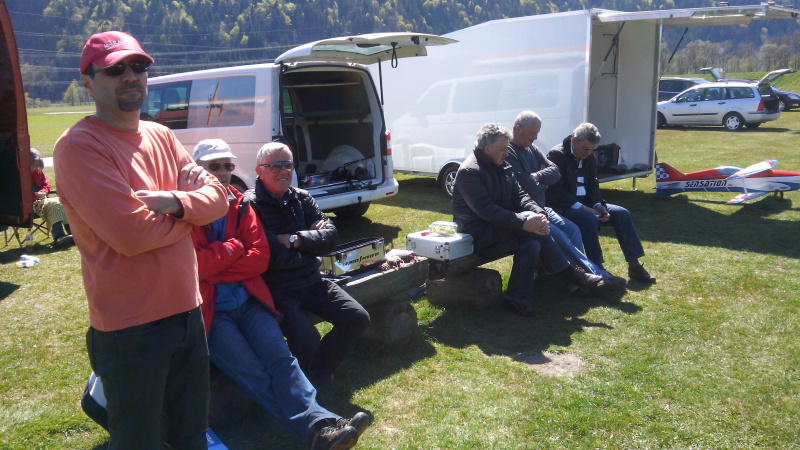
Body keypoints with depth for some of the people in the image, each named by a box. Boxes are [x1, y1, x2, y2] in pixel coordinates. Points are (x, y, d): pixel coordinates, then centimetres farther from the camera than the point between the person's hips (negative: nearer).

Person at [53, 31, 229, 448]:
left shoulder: (161, 136, 9)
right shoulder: (79, 146, -14)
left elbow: (218, 197, 4)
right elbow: (131, 234, -23)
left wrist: (176, 202, -17)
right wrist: (188, 201, -6)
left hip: (187, 310, 7)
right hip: (131, 327, -7)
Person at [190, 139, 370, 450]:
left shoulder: (241, 206, 12)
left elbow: (260, 258, 3)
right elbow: (193, 265, -13)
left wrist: (214, 268, -6)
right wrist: (233, 249, -5)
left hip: (249, 300, 4)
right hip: (210, 311, -4)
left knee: (281, 359, -17)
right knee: (252, 374, -19)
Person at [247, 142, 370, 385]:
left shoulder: (302, 198, 9)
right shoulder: (250, 206, -11)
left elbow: (330, 236, 0)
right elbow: (270, 256, -21)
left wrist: (295, 240, -15)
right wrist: (312, 238, -12)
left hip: (311, 281, 7)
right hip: (277, 289, -7)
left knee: (358, 318, -4)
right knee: (306, 338, -27)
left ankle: (318, 373, 14)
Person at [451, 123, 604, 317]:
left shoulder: (502, 167, 10)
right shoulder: (469, 172, -17)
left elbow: (519, 195, 4)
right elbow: (486, 210, -26)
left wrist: (539, 214, -17)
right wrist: (524, 223, -33)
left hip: (500, 228, 8)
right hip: (479, 235, -8)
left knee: (532, 243, -20)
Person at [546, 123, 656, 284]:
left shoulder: (589, 158, 10)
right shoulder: (557, 155, -14)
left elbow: (593, 186, 13)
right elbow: (555, 192, -20)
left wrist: (598, 205, -8)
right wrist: (581, 207, -25)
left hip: (584, 204, 8)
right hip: (563, 207, -8)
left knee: (622, 213, -7)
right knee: (589, 219, -35)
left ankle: (634, 266, -6)